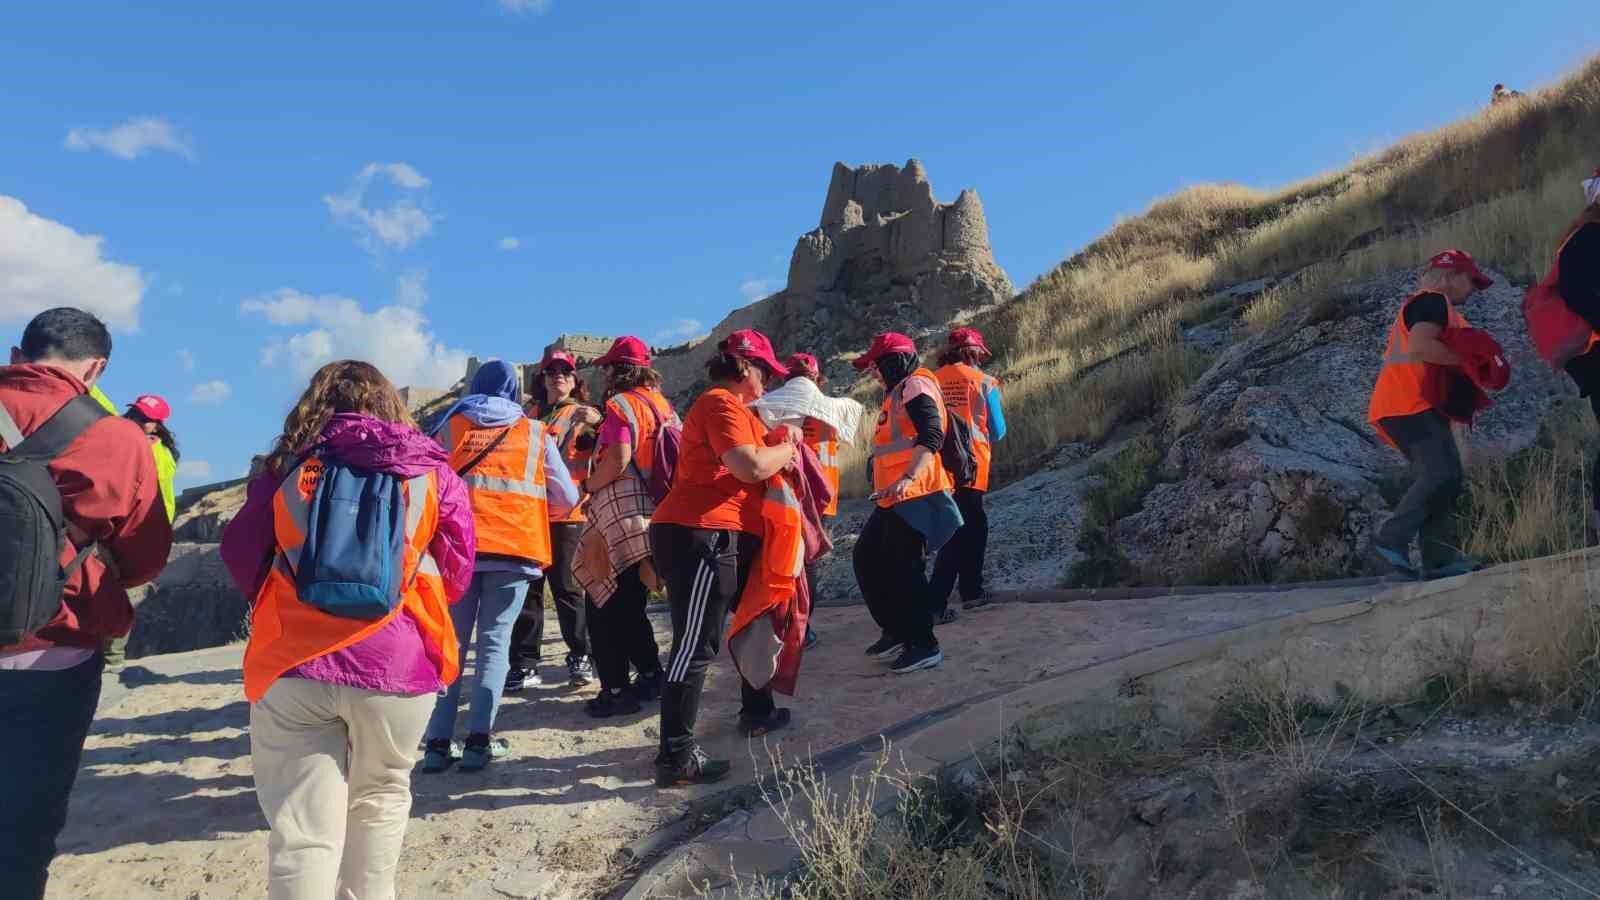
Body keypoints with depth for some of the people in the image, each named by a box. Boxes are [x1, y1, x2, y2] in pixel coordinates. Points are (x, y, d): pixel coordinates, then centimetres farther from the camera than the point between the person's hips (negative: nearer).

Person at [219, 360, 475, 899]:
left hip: (291, 662, 1)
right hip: (396, 663, 0)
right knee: (380, 796, 21)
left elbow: (240, 555, 13)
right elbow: (456, 574, 7)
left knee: (302, 827, 4)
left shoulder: (286, 468, 6)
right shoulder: (431, 473, 3)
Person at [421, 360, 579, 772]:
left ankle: (437, 742, 4)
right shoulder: (535, 433, 12)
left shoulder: (450, 426, 14)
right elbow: (566, 498, 11)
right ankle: (479, 740, -3)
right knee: (494, 641, 5)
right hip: (514, 548, -1)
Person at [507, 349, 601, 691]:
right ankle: (524, 663, 9)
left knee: (565, 586, -3)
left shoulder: (582, 415, 4)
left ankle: (580, 656, 10)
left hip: (566, 512, -4)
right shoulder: (530, 416, 18)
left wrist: (598, 423, -30)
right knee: (527, 588, 4)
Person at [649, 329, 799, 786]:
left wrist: (779, 441, 5)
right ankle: (676, 757, -8)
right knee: (696, 646, -11)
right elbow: (751, 466, -22)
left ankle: (757, 712, 38)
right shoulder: (721, 404, -11)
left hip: (726, 537, 11)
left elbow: (753, 455, 22)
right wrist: (788, 448, -5)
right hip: (701, 536, -11)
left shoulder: (731, 406, 24)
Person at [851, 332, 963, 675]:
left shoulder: (915, 386, -9)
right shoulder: (898, 393, 22)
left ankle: (924, 645, 3)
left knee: (903, 569, -8)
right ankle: (897, 632, 23)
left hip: (913, 496, -11)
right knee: (867, 558, 14)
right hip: (894, 498, 11)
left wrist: (909, 478, -34)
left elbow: (931, 437, -23)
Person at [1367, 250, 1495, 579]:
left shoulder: (1424, 305, 28)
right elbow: (1418, 346, -23)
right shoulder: (1434, 300, -5)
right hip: (1409, 406, -11)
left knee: (1439, 477, 4)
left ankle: (1439, 559, 1)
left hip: (1415, 407, 11)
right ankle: (1391, 539, -15)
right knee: (1442, 473, -20)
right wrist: (1467, 358, -15)